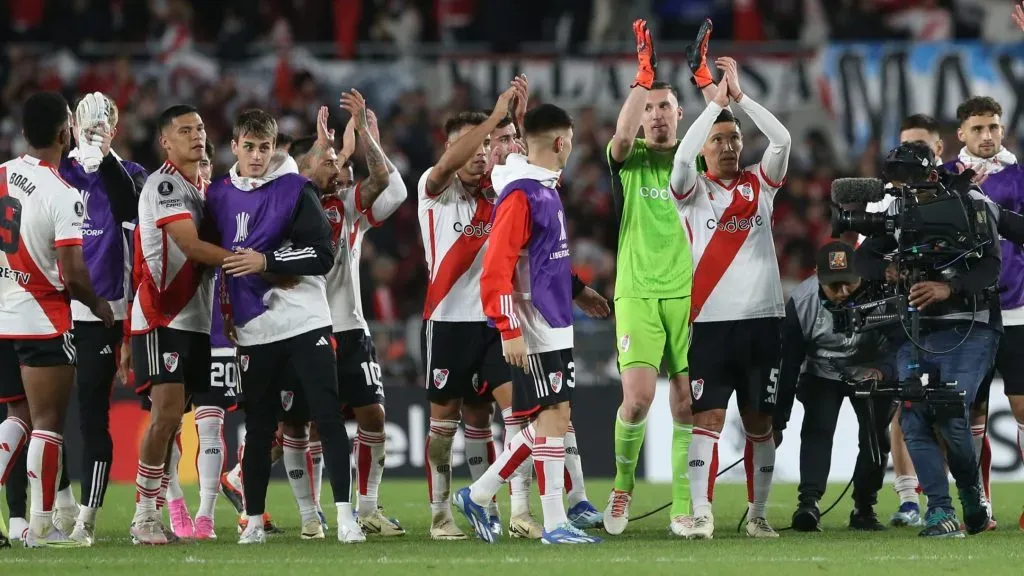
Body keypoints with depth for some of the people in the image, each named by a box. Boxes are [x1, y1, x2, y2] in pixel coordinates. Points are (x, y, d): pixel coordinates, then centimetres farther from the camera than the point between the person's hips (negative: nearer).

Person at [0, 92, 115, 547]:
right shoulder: (62, 195, -17)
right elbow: (74, 275, -17)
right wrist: (97, 305, 1)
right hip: (41, 320, -6)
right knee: (48, 424, 0)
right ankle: (41, 526, 0)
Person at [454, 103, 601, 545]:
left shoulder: (545, 189, 14)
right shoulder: (520, 195, -15)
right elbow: (496, 268, -20)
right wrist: (510, 330, -22)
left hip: (555, 328, 10)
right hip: (534, 331, -10)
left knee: (552, 420, 10)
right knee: (553, 417, -7)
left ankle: (477, 496, 19)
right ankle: (554, 525, -3)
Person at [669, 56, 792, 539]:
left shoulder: (759, 184, 11)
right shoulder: (693, 189, 5)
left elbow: (782, 139, -3)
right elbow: (682, 157, -16)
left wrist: (739, 95, -7)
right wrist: (716, 101, -13)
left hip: (763, 318, 3)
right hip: (712, 320, -3)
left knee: (760, 421, 6)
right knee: (707, 417, -8)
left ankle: (757, 514, 13)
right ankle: (699, 514, -10)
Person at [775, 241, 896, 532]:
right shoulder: (801, 301, -23)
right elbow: (788, 363, -15)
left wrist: (882, 371, -44)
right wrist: (778, 421, -12)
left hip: (871, 371, 0)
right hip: (821, 374, 0)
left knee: (876, 436, -7)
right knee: (817, 428, -21)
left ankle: (864, 509, 12)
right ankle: (808, 502, -30)